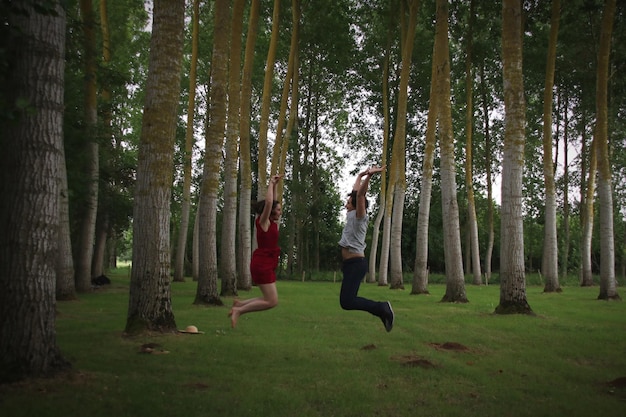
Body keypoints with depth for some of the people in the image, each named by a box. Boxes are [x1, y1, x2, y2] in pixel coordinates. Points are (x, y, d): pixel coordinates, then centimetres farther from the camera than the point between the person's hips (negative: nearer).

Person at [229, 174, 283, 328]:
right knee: (272, 301, -10)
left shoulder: (271, 223, 11)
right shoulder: (263, 222, -9)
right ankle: (239, 310, -4)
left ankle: (239, 304, 15)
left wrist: (275, 185, 18)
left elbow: (273, 201, 22)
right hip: (262, 265, -9)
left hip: (267, 265, 9)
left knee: (270, 299, 11)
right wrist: (271, 183, -11)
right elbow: (268, 202, -22)